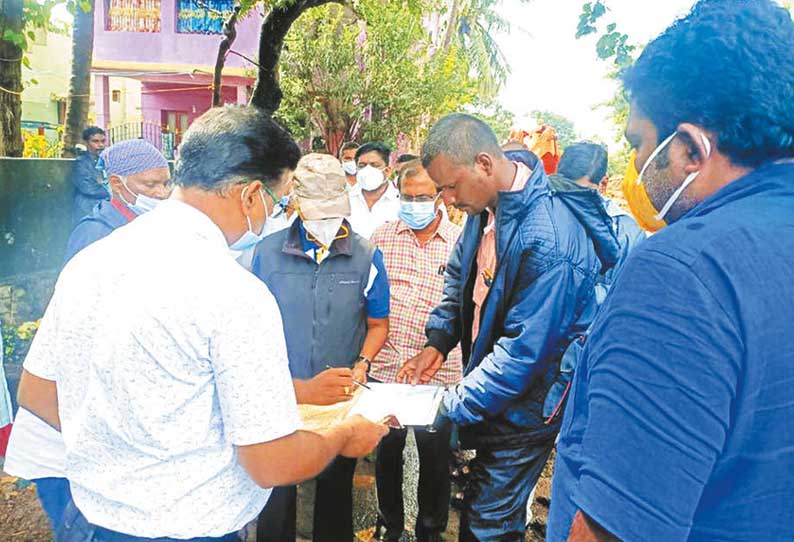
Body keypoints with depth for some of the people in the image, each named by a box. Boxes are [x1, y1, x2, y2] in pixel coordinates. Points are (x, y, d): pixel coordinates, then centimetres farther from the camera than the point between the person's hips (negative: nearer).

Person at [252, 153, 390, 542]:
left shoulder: (366, 256, -5)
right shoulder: (268, 253, -7)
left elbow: (378, 323, 4)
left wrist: (362, 363, -14)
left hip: (342, 400, 1)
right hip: (280, 396, 0)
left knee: (335, 494, 20)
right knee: (276, 494, 14)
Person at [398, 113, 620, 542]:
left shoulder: (548, 244, -31)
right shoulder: (487, 204, -3)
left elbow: (523, 351, -28)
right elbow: (458, 276, 12)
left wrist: (448, 406, -21)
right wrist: (436, 343, 0)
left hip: (521, 407, -8)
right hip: (491, 394, 8)